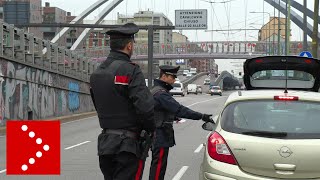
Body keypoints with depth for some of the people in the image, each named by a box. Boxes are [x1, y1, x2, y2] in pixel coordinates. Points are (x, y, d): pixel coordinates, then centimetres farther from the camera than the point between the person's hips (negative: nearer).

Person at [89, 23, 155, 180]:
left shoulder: (97, 73, 10)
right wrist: (151, 129, -4)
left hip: (105, 142, 8)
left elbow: (99, 106, 13)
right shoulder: (130, 71, -14)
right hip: (128, 144, -7)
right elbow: (145, 106, -20)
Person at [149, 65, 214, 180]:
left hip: (156, 136, 11)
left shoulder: (155, 90, 14)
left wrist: (173, 117, 35)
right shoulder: (161, 93, -20)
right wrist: (201, 116, -29)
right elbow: (179, 109, -28)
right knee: (159, 166, -6)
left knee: (157, 166, 19)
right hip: (161, 137, -11)